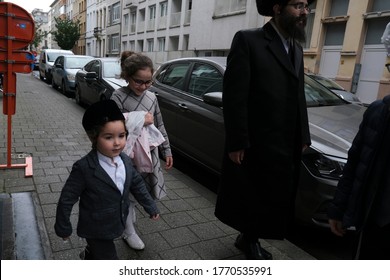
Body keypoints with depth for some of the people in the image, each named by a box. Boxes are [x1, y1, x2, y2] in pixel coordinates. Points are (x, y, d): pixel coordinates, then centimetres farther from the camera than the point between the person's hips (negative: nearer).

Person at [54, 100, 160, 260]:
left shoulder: (126, 161, -10)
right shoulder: (84, 168, -29)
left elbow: (137, 184, 5)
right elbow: (67, 199, -18)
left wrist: (150, 207, 11)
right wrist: (63, 227, -9)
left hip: (115, 226, 6)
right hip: (96, 230, -6)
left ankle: (87, 255, 64)